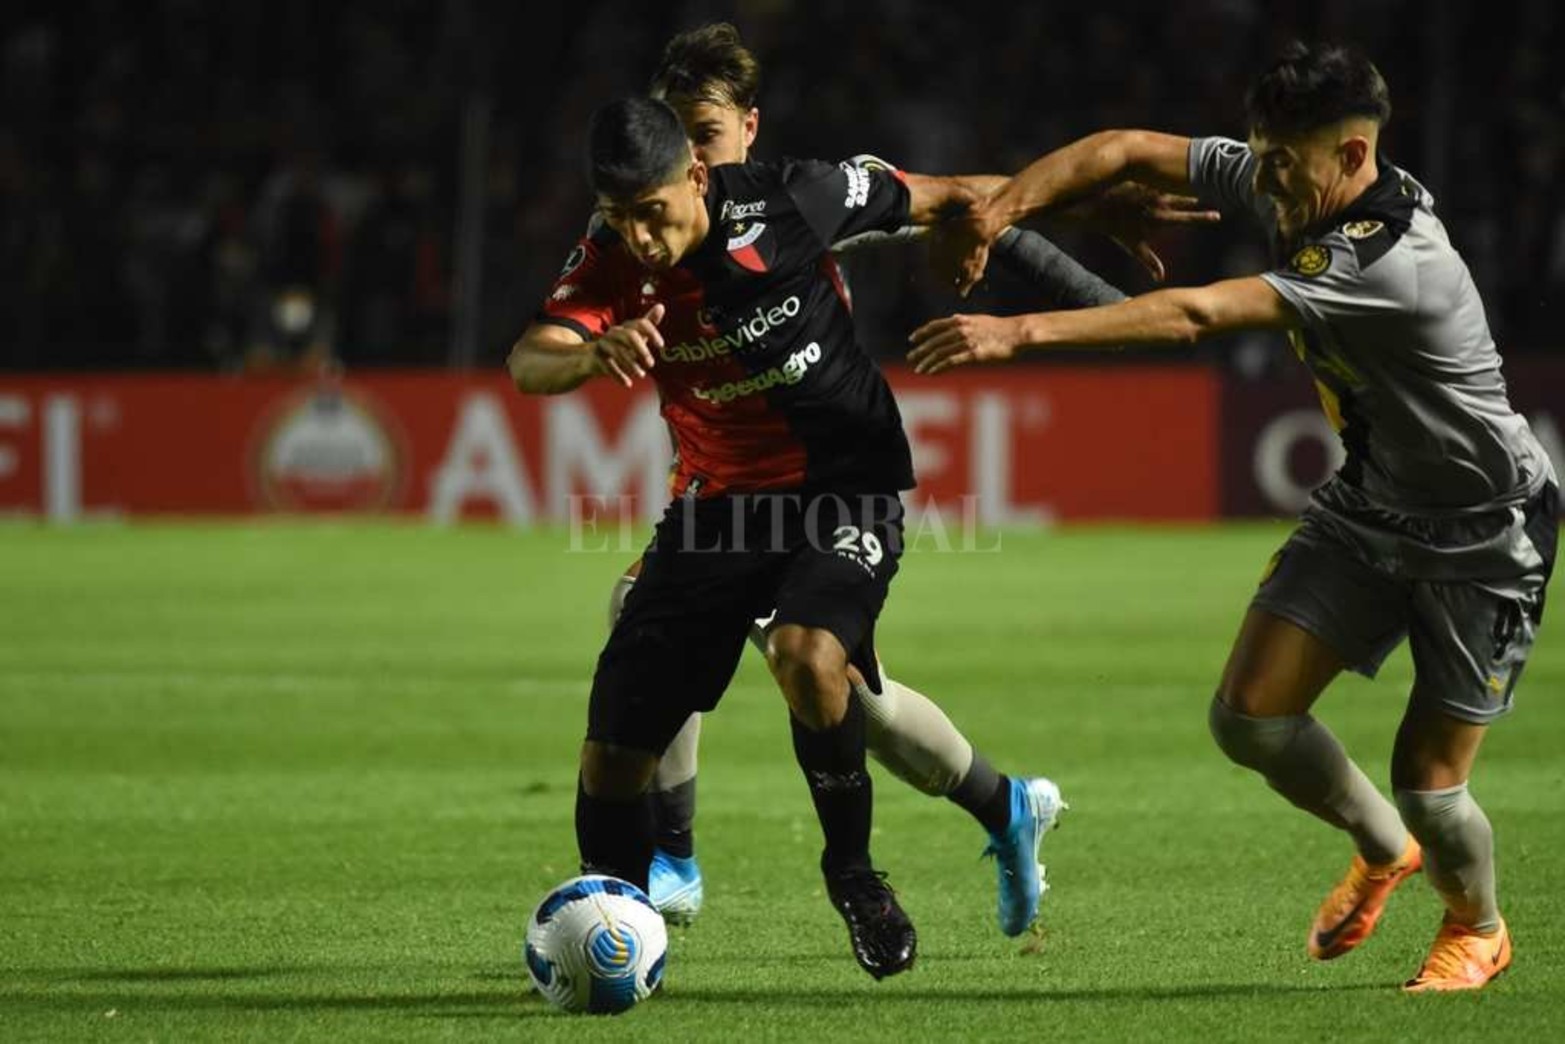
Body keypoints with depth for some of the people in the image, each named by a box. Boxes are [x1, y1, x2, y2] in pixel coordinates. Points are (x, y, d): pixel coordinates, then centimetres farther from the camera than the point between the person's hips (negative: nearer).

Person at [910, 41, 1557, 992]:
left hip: (1481, 538, -8)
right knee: (1250, 716, -4)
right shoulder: (1290, 192, -10)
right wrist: (998, 209, -20)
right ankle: (1383, 852, 26)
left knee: (1426, 781, -2)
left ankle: (1478, 928, 32)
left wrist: (1023, 331, -44)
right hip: (1368, 506, 8)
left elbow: (1196, 315, -41)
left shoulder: (1391, 262, -34)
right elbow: (1129, 150, -5)